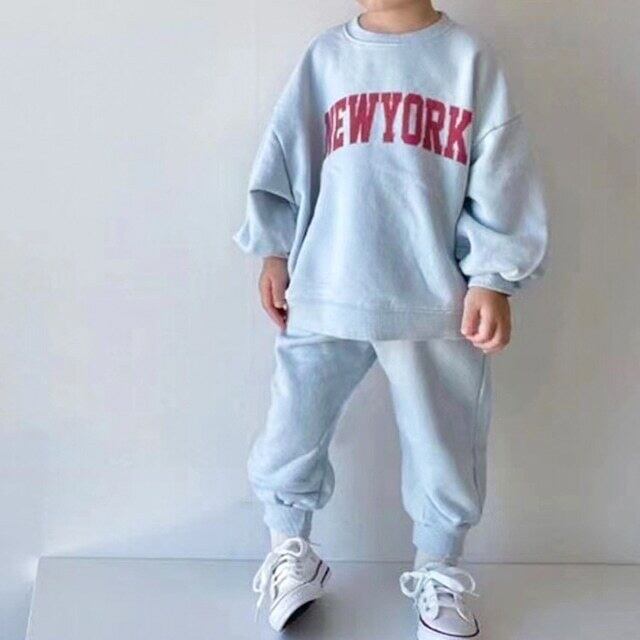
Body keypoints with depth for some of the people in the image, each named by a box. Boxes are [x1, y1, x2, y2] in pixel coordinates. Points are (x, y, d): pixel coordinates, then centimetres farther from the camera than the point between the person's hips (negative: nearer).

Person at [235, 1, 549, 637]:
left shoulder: (468, 58, 1)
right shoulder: (325, 56, 6)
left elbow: (500, 179, -2)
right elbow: (282, 161, 10)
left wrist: (492, 279, -8)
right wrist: (274, 252, 4)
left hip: (436, 303, -1)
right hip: (323, 296, 1)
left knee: (443, 452, 12)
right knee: (288, 439, 9)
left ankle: (437, 579, 37)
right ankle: (291, 554, 37)